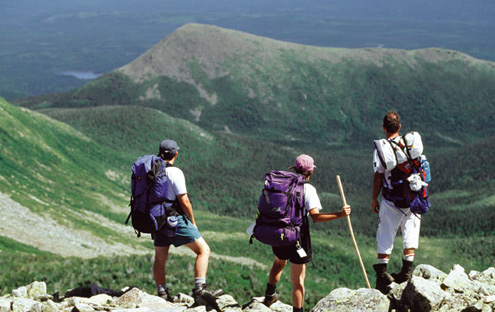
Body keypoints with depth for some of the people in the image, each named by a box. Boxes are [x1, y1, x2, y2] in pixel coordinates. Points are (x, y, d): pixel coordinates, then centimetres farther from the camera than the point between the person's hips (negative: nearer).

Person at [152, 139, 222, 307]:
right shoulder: (174, 172, -15)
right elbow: (183, 201, -15)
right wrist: (193, 222, -2)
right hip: (176, 220, -7)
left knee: (160, 258, 16)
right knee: (203, 250, -3)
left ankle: (162, 294, 19)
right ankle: (199, 290, -13)